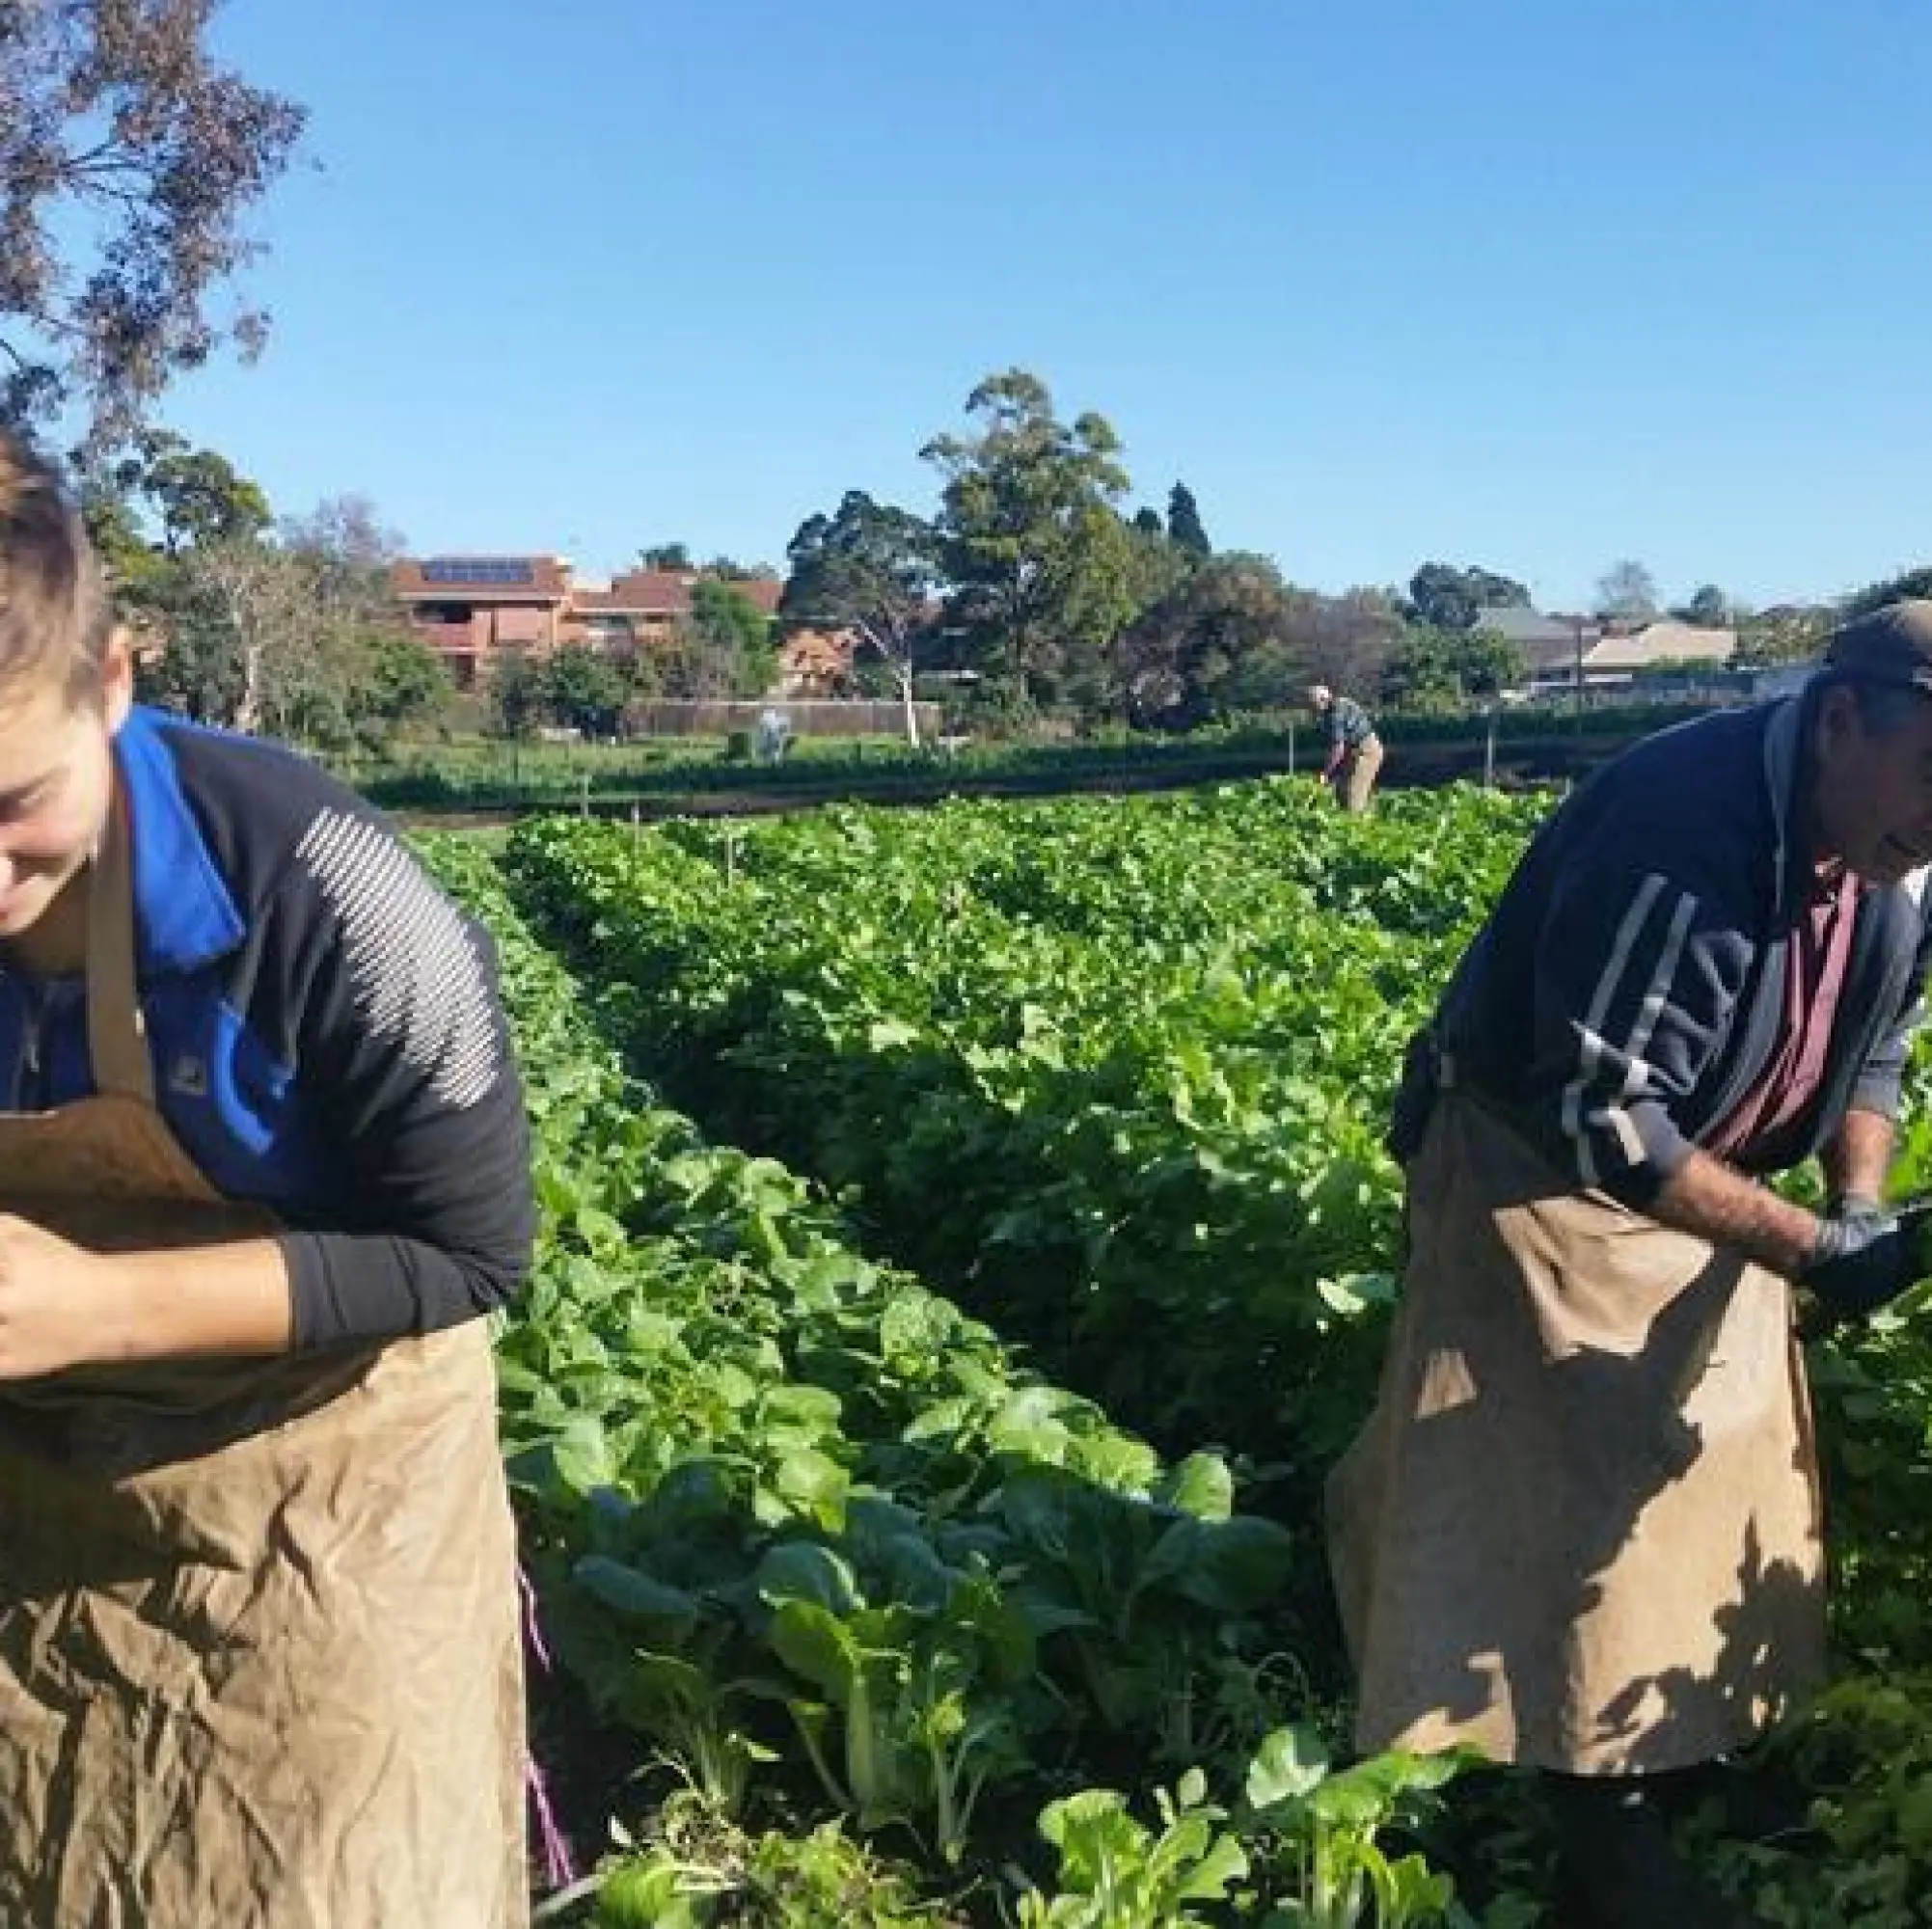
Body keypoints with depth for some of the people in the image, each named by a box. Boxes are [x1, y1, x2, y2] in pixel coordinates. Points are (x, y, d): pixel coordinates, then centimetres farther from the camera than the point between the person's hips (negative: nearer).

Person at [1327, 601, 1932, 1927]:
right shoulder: (1686, 834, -34)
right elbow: (1601, 1118, -32)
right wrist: (1811, 1247, -31)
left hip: (1691, 1175, 8)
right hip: (1543, 1166, -8)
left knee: (1724, 1463, 14)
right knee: (1587, 1497, -2)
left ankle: (1690, 1749, 34)